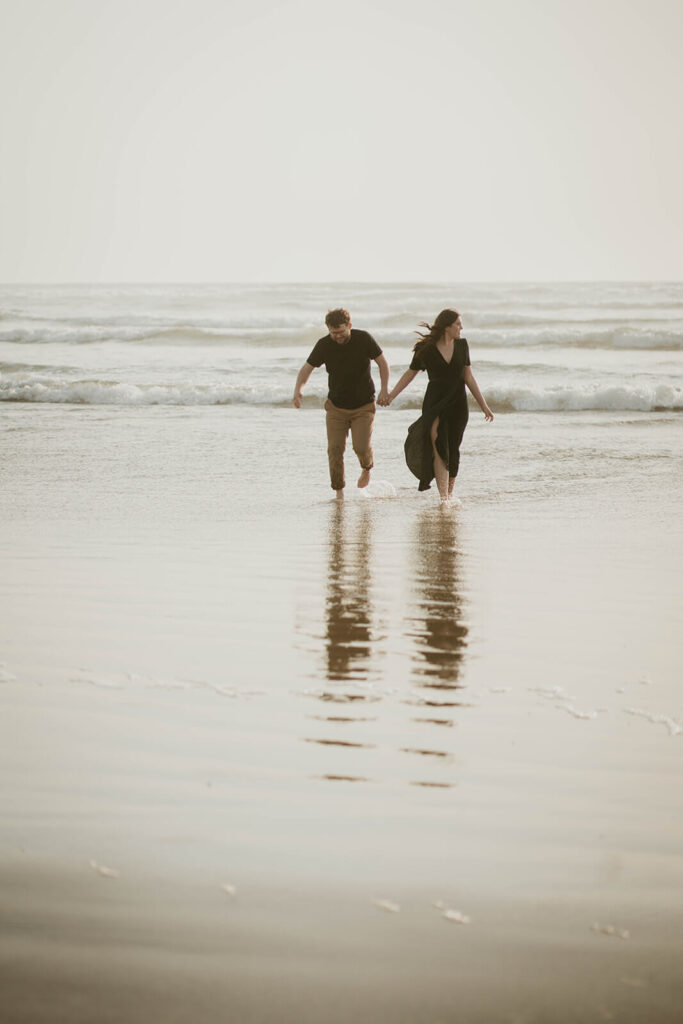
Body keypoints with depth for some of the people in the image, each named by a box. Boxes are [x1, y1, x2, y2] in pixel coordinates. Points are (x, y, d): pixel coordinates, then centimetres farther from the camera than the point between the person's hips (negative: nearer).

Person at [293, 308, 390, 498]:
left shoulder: (364, 339, -11)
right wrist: (298, 390, -19)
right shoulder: (324, 345, -8)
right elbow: (307, 368, -1)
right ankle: (339, 490, 6)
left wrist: (384, 389, -14)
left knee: (361, 447, -14)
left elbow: (383, 363, -2)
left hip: (363, 406, -2)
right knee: (335, 449, -7)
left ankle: (366, 469, 21)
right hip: (336, 407, 2)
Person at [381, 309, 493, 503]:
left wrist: (483, 405, 11)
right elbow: (410, 374, 8)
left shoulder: (461, 345, 5)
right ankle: (443, 497, -18)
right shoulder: (426, 350, -5)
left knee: (453, 451, 6)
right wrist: (392, 394, 2)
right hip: (434, 404, -3)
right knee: (439, 450, -14)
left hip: (457, 404, 3)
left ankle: (450, 494, 20)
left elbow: (468, 377, 10)